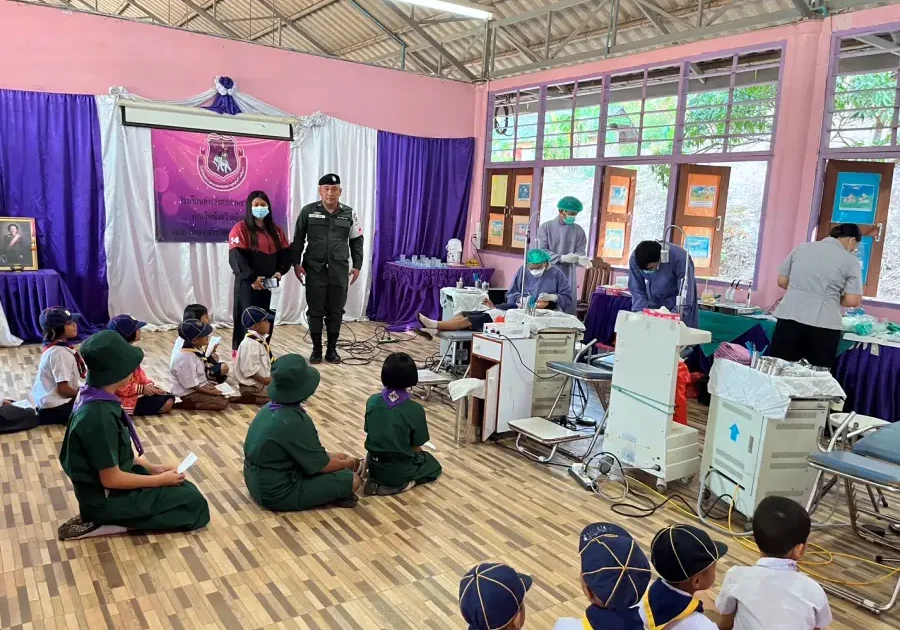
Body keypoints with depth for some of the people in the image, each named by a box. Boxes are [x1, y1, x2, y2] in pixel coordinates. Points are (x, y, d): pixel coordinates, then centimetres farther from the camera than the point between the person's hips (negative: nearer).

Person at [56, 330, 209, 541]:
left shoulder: (97, 400, -2)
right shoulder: (99, 416, -30)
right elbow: (111, 479, -24)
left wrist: (151, 467, 9)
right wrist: (160, 479, -13)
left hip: (115, 476, 9)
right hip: (106, 498, -9)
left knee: (185, 488, 12)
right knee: (193, 502, -6)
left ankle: (106, 520, 7)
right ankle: (106, 521, -5)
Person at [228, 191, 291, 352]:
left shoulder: (275, 230, 14)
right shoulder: (240, 229, -5)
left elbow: (285, 252, 10)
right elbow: (236, 257, -15)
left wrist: (280, 271, -7)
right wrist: (251, 278, -21)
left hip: (267, 282, 5)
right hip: (247, 283, -5)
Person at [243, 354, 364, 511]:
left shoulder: (270, 409, 0)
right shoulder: (296, 422, -27)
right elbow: (321, 465, -15)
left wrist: (335, 457, 16)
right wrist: (348, 463, 4)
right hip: (278, 493, -9)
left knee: (335, 457, 20)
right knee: (351, 480, -8)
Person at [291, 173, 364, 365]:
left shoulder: (349, 213, 4)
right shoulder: (308, 211, 0)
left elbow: (357, 241, 10)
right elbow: (298, 239, 6)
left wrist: (357, 265, 5)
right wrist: (296, 263, 1)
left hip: (339, 270, 1)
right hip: (314, 269, -1)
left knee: (336, 311, 6)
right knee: (315, 310, 4)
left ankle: (332, 349, 17)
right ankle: (316, 349, 16)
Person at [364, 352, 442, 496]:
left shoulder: (372, 401, -9)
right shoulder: (415, 410, -20)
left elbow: (369, 433, 4)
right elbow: (417, 448, -9)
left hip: (373, 466, 5)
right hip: (399, 470, -5)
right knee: (433, 466, 25)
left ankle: (376, 480, 9)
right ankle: (401, 484, -1)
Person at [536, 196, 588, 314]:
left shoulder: (579, 230, 7)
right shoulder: (545, 227, -1)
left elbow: (581, 251, 1)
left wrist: (579, 258, -24)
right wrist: (562, 258, -22)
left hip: (568, 278, 2)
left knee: (568, 312, 2)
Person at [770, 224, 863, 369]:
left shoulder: (802, 248, 11)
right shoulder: (851, 261, 2)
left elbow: (782, 281, 13)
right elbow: (853, 301, -3)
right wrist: (832, 297, 15)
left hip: (789, 317, 3)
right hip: (823, 325, -3)